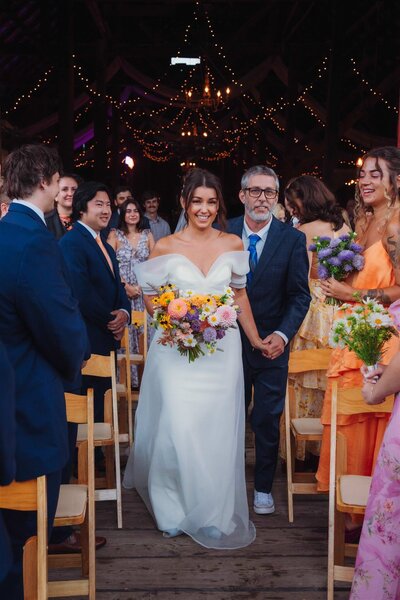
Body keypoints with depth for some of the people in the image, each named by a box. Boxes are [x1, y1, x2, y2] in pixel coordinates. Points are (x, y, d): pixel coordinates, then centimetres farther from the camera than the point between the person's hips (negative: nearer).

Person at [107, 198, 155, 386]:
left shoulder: (147, 235, 9)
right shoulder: (115, 235, 3)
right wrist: (126, 286, -12)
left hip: (145, 291, 2)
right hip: (123, 291, -2)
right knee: (126, 331, -3)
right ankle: (129, 377, 8)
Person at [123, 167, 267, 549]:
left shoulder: (233, 245, 4)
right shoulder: (165, 247, -2)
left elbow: (239, 295, 12)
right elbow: (151, 295, 6)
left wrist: (255, 340, 13)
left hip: (221, 349, 2)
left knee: (217, 431, 5)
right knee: (178, 428, -5)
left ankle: (213, 514, 24)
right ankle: (173, 510, 19)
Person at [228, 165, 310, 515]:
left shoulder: (293, 239, -6)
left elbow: (300, 295, -6)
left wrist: (283, 334, -19)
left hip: (272, 342, -1)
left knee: (268, 419, 10)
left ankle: (263, 486, 28)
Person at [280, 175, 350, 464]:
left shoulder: (305, 231, -12)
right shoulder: (345, 228, 8)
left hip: (313, 310, -6)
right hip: (341, 312, 6)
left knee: (305, 381, 5)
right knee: (332, 382, 15)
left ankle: (301, 450, 16)